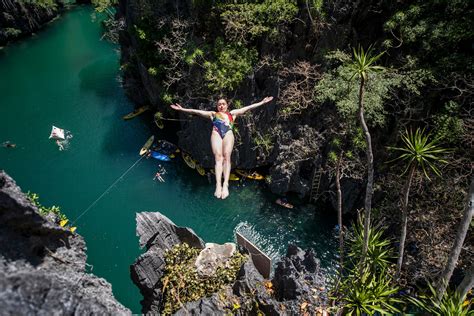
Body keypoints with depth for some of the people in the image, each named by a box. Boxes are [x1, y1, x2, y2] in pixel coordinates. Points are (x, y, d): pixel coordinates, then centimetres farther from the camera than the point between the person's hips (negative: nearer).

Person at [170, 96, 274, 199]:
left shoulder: (232, 113, 34)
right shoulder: (213, 114, 34)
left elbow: (248, 107, 30)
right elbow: (196, 111, 28)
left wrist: (262, 102, 26)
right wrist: (182, 109, 22)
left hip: (228, 133, 0)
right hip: (216, 133, 0)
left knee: (227, 157, -24)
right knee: (218, 157, -22)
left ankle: (225, 184, -40)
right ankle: (218, 185, -39)